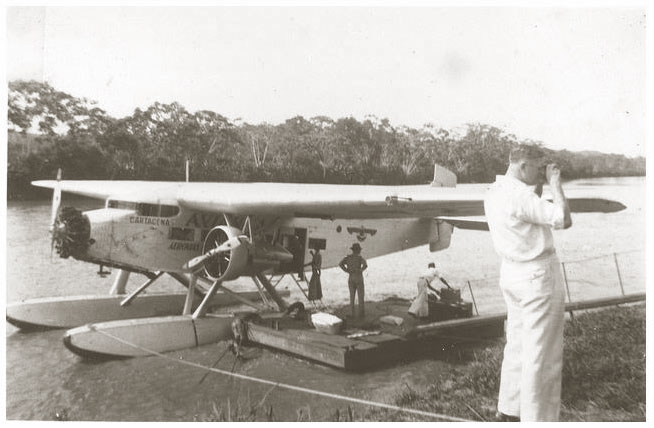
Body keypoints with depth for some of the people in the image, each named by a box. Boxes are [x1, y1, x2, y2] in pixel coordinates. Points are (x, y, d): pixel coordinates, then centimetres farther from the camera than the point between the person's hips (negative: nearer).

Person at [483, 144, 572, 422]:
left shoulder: (493, 193, 7)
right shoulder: (519, 195, -22)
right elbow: (564, 220, -22)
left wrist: (540, 186, 11)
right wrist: (555, 184, -11)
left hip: (512, 273, 10)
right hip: (538, 275, -9)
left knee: (517, 345, 19)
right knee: (542, 355, 1)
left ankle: (509, 410, 29)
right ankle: (537, 417, 11)